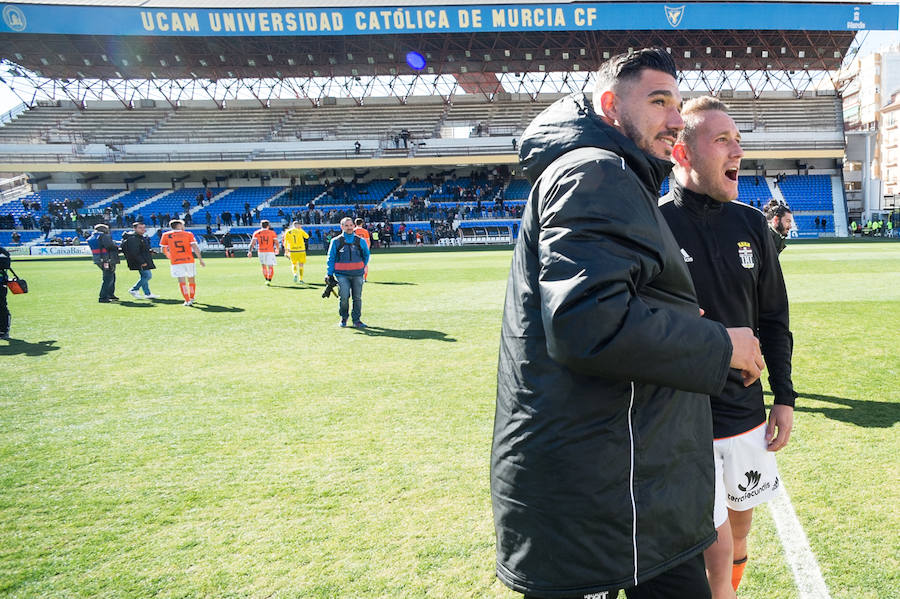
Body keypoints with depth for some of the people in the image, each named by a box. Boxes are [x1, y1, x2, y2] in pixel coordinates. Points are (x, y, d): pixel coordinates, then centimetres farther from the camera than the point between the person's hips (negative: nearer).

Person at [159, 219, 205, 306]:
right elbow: (195, 247, -4)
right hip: (189, 260, 1)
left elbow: (163, 250, 11)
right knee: (191, 279, 16)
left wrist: (169, 256, 29)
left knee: (182, 281, -2)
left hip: (175, 262, -1)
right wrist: (200, 259, -1)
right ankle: (191, 298, 29)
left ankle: (187, 301, -9)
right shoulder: (188, 234, 3)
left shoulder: (166, 235, 5)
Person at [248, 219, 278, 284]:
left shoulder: (257, 233, 4)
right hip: (270, 252, -2)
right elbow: (276, 242, 3)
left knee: (264, 266, 18)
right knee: (270, 267, 1)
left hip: (261, 252, 2)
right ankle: (269, 280, -13)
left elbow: (253, 242, -4)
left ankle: (267, 280, 19)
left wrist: (250, 251, -6)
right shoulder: (272, 233, 2)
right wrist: (277, 249, 21)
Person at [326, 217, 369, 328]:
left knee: (357, 298, 1)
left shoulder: (360, 241, 7)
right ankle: (343, 318, 10)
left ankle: (357, 320, 13)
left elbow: (366, 255, 22)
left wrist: (363, 267, 17)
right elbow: (331, 258, 7)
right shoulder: (336, 241, 3)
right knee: (344, 297, -11)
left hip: (357, 274, 2)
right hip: (342, 274, -2)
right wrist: (329, 274, 2)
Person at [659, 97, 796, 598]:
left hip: (747, 412, 6)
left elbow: (774, 319, 11)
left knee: (740, 523, 22)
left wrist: (785, 396, 9)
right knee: (715, 548, 3)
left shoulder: (752, 224, 3)